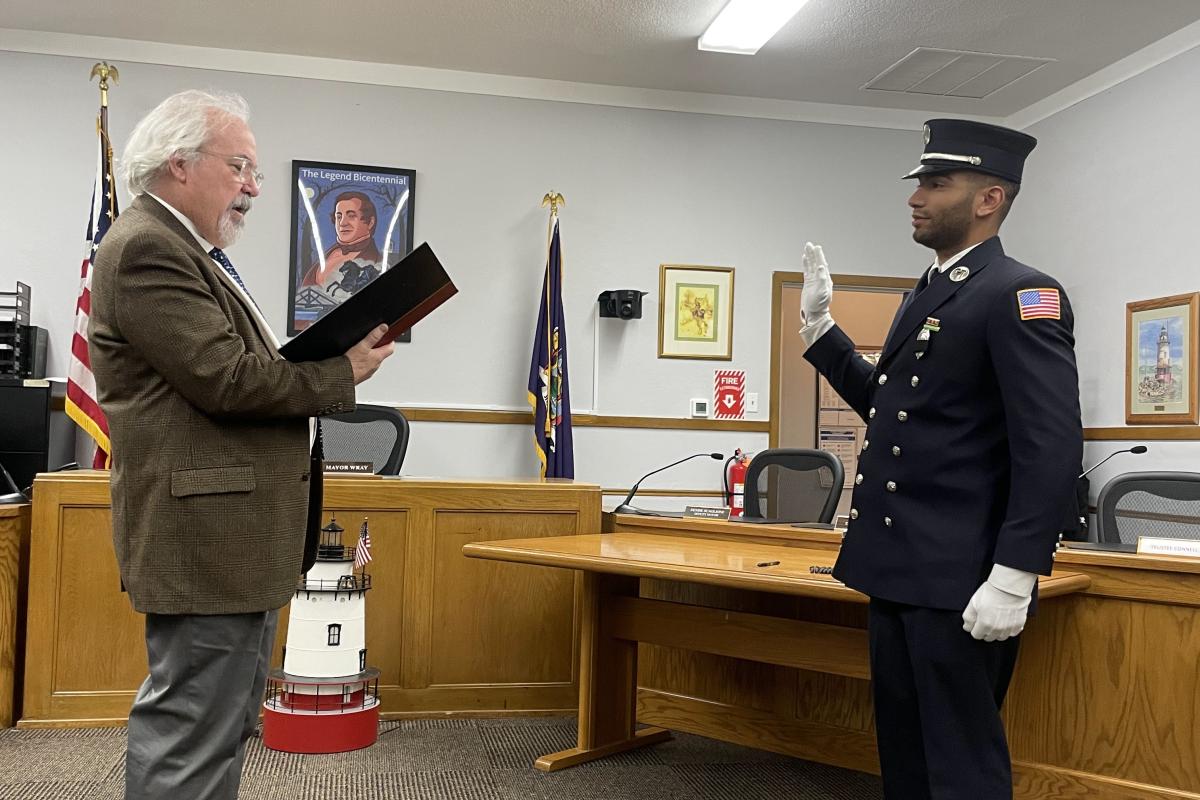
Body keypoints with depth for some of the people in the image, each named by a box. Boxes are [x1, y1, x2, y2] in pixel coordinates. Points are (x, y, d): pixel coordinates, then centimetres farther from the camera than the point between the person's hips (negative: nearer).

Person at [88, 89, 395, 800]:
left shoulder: (192, 252, 19)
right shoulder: (145, 248, -14)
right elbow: (225, 377, -21)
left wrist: (316, 356, 3)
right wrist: (341, 373, -10)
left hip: (232, 536, 11)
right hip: (206, 535, -11)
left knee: (224, 729, 19)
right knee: (192, 740, -3)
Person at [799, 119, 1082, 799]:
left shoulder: (1021, 294, -12)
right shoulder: (929, 294, 16)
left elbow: (1053, 450, -20)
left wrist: (1013, 579, -24)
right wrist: (820, 325, 16)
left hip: (958, 580, -9)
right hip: (898, 567, 9)